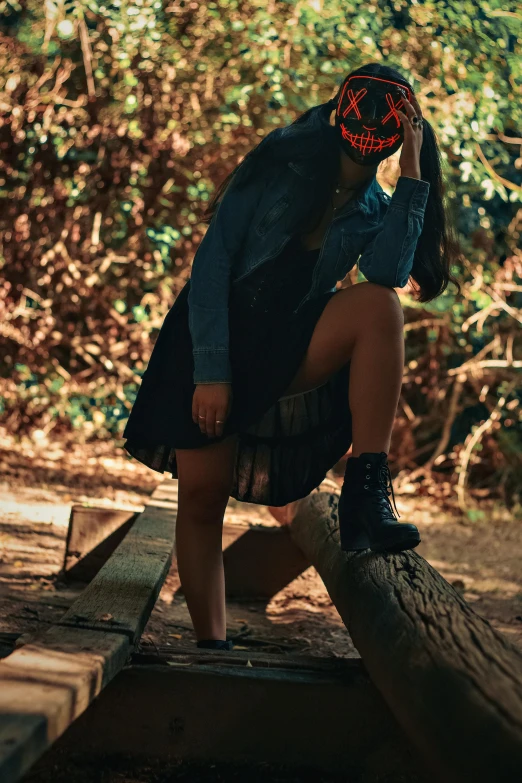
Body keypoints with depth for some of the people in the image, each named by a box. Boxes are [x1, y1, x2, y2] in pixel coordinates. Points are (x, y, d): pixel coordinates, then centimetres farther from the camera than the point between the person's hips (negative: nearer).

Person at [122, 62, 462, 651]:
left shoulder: (373, 212, 5)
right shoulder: (278, 170, -3)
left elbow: (387, 272, -18)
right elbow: (213, 262, -9)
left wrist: (413, 177, -16)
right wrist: (211, 372, -17)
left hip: (287, 349, 2)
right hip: (214, 342, -2)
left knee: (379, 306, -26)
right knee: (201, 494, -9)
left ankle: (366, 488, -31)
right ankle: (210, 646, 1)